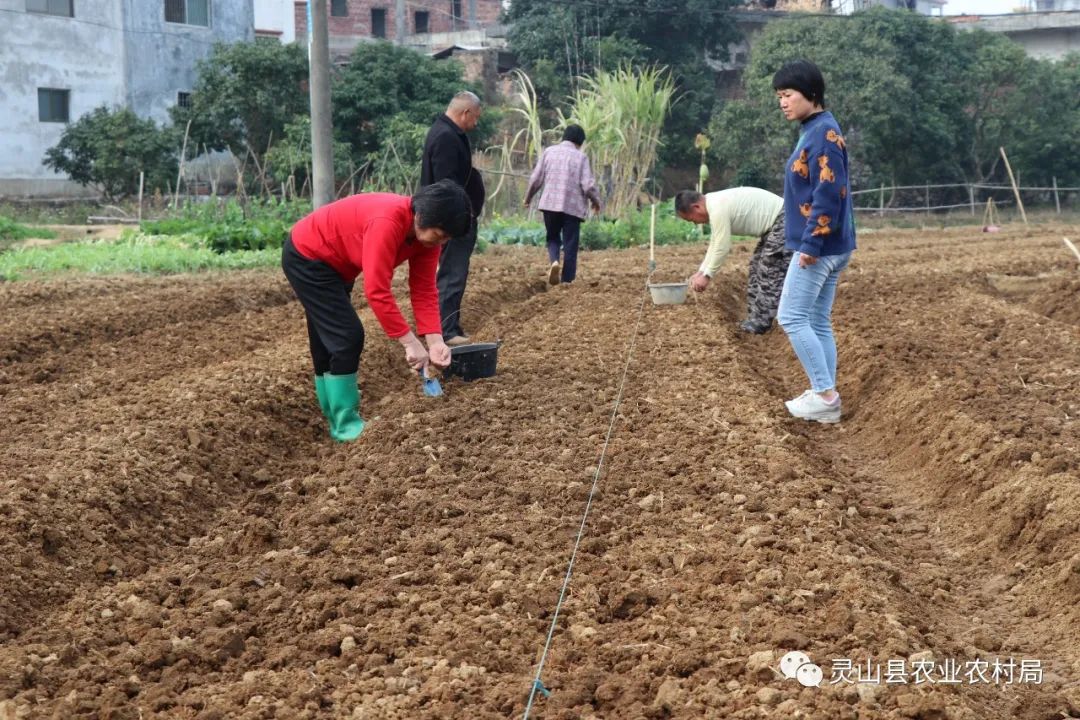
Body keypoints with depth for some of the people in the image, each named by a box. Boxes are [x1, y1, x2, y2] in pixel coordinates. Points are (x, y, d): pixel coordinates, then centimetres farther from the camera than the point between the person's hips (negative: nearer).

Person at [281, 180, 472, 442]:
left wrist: (435, 341, -20)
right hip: (307, 256, -9)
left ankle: (335, 416, 28)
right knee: (347, 336, -13)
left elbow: (424, 290, -9)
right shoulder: (387, 223, -38)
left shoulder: (426, 230, -11)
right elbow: (377, 292, -39)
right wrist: (411, 343, -35)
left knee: (329, 341, 17)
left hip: (330, 262, 9)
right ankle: (345, 425, -4)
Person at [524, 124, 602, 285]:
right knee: (570, 246, 5)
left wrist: (528, 198, 20)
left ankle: (554, 261, -10)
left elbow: (536, 179, 5)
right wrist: (596, 201, 12)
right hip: (572, 206, -2)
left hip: (550, 204, 2)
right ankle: (567, 280, 3)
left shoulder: (549, 151, 6)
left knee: (553, 238, 18)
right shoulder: (581, 157, -1)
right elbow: (588, 185, -7)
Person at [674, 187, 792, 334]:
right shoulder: (714, 204, 9)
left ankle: (760, 323, -5)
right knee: (757, 266, 14)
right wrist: (701, 271, 14)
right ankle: (756, 320, 18)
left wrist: (706, 275, -11)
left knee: (770, 274, -9)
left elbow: (722, 247, -21)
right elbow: (715, 244, 17)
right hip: (774, 223, 11)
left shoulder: (718, 209, -23)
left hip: (783, 222, -11)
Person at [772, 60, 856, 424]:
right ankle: (825, 397, 16)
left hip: (820, 246, -10)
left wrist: (811, 243, -22)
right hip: (828, 246, 10)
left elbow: (829, 193, -23)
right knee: (818, 321, 12)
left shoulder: (823, 133, -16)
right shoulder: (813, 130, 14)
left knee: (791, 317, -5)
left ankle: (825, 394, -1)